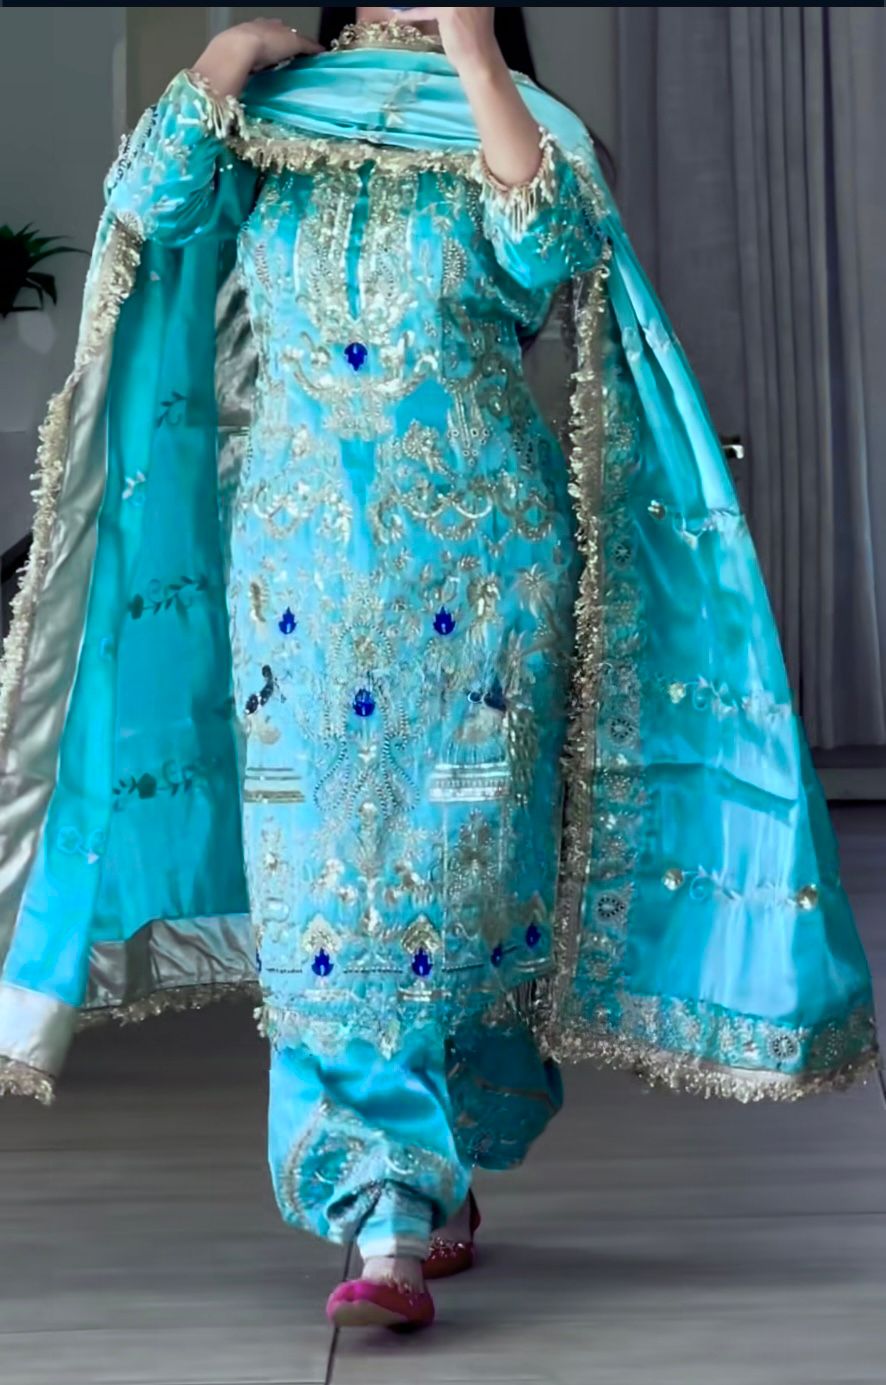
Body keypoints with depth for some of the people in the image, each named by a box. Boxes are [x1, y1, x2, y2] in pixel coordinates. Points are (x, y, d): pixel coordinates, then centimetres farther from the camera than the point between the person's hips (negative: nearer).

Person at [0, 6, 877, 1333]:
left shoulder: (512, 144, 9)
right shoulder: (269, 147, 15)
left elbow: (545, 243, -14)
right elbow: (147, 196, -4)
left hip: (481, 565, -1)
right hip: (302, 572, 2)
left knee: (463, 869, 1)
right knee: (326, 882, -5)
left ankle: (439, 1177, 18)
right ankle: (393, 1222, 0)